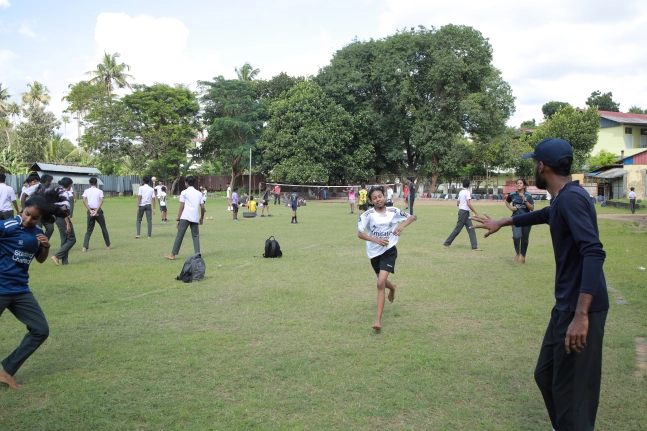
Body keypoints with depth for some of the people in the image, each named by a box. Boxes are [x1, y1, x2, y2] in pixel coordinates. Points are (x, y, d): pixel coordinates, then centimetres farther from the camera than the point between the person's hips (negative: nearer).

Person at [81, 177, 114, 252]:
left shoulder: (86, 191, 6)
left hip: (90, 211, 1)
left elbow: (84, 201, -9)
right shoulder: (99, 191, 3)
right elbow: (101, 200, -14)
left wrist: (90, 211, -12)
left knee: (89, 230, 9)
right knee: (104, 228, 13)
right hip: (98, 211, -1)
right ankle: (108, 245, 22)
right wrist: (96, 211, -20)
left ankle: (85, 247, -4)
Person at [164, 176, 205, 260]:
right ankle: (197, 254, 3)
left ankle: (173, 254, 3)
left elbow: (181, 207, -4)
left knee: (179, 236, 0)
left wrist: (178, 219, -2)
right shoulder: (199, 193, 13)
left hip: (185, 217, -4)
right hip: (195, 218, 4)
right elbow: (202, 207, 10)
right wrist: (201, 218, 22)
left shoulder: (184, 192, 0)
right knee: (195, 236, 11)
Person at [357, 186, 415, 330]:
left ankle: (378, 319, -14)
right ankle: (392, 287, 62)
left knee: (380, 284, -16)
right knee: (382, 281, 23)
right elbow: (360, 233, -12)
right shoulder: (367, 215, -11)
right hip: (374, 253, 2)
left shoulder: (393, 212, -6)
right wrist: (376, 240, -26)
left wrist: (402, 226, -14)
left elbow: (411, 217, 7)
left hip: (389, 251, -2)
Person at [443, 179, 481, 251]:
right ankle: (447, 243, 7)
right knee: (457, 229, -1)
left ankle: (474, 247, 2)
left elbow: (457, 203, 17)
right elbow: (469, 204, -21)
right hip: (464, 212, -9)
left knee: (471, 230, 5)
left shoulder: (461, 192, 11)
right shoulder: (467, 192, -13)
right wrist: (476, 213, -17)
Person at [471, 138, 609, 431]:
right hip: (566, 306, 10)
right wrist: (503, 222, 47)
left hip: (579, 309, -10)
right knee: (546, 375, 19)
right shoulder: (562, 199, 12)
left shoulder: (571, 198, -19)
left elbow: (594, 253, -29)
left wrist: (581, 315, -34)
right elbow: (545, 215, 36)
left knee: (571, 391, -4)